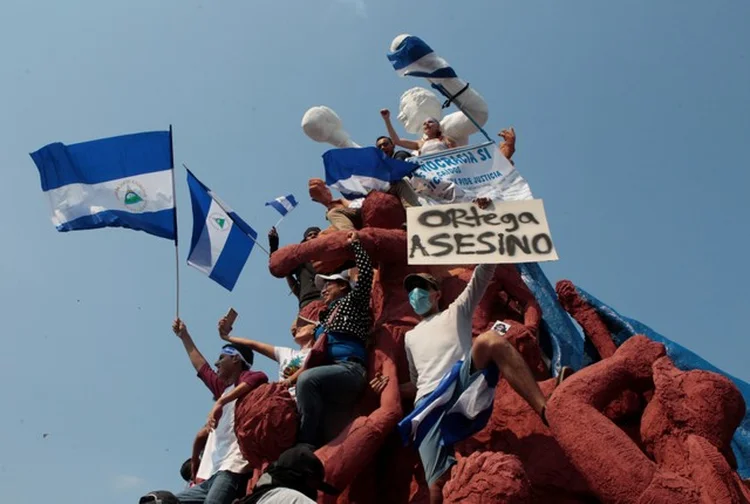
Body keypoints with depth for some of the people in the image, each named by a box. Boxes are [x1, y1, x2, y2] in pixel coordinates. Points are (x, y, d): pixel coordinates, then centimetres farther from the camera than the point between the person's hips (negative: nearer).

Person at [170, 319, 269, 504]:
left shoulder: (245, 379, 4)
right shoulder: (223, 388, 27)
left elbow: (259, 378, -21)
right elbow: (200, 366, 42)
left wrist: (220, 402, -24)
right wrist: (184, 336, 50)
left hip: (232, 470, -9)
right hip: (212, 476, 9)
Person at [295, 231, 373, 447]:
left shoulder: (352, 301, 14)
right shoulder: (325, 316, 33)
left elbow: (366, 271, 3)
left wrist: (355, 243, 14)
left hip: (350, 369, -7)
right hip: (330, 373, 7)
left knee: (307, 379, -34)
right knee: (327, 436, -11)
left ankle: (305, 445, -31)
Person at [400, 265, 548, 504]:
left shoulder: (456, 312, 26)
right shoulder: (411, 337, 35)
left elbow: (484, 274, 15)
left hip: (462, 384, -2)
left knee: (490, 339, -34)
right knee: (439, 483, -25)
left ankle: (548, 411, -38)